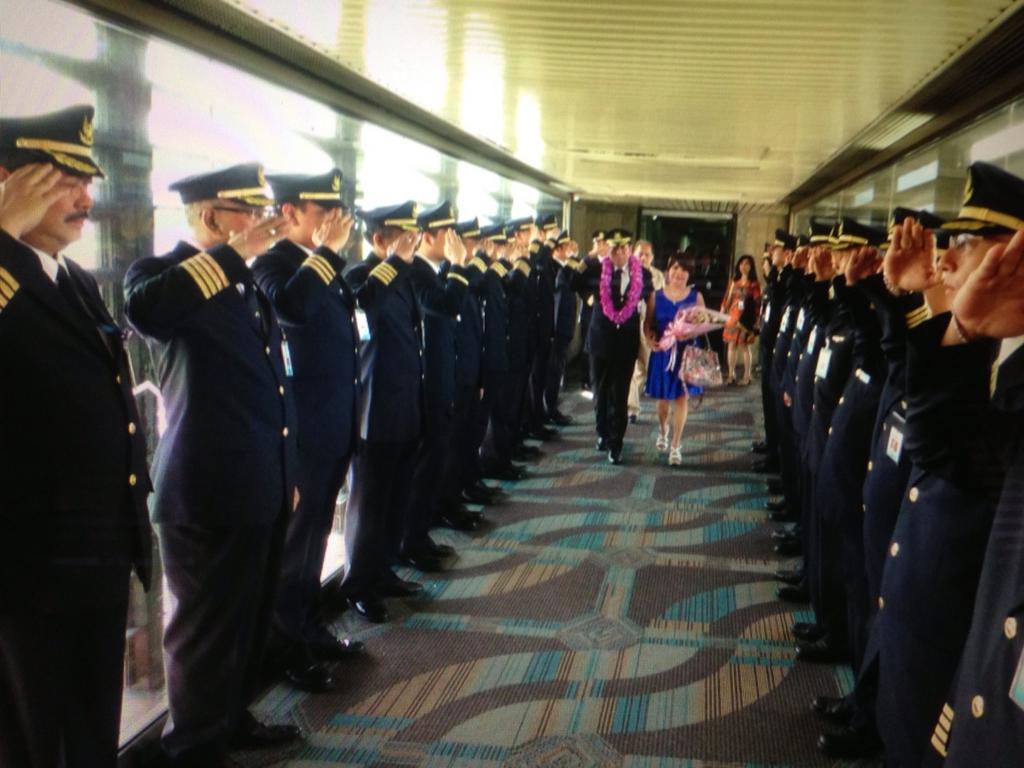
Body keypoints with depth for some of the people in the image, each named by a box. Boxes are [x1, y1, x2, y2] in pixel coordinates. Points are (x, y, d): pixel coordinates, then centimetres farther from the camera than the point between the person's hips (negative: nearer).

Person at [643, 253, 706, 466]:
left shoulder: (696, 296, 0)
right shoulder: (656, 296, 1)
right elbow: (648, 324, 2)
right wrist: (650, 341, -16)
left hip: (687, 353, -1)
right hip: (662, 351, 1)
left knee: (682, 397, -3)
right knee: (663, 396, 15)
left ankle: (675, 446, 3)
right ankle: (663, 431, 44)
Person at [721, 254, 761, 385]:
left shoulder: (754, 284, -3)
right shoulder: (734, 282, 12)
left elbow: (757, 304, -5)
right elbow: (728, 299, 15)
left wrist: (755, 322, -10)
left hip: (746, 319, -5)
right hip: (733, 316, 5)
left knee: (745, 346, -3)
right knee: (731, 344, 6)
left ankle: (747, 376, 4)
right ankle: (731, 375, 14)